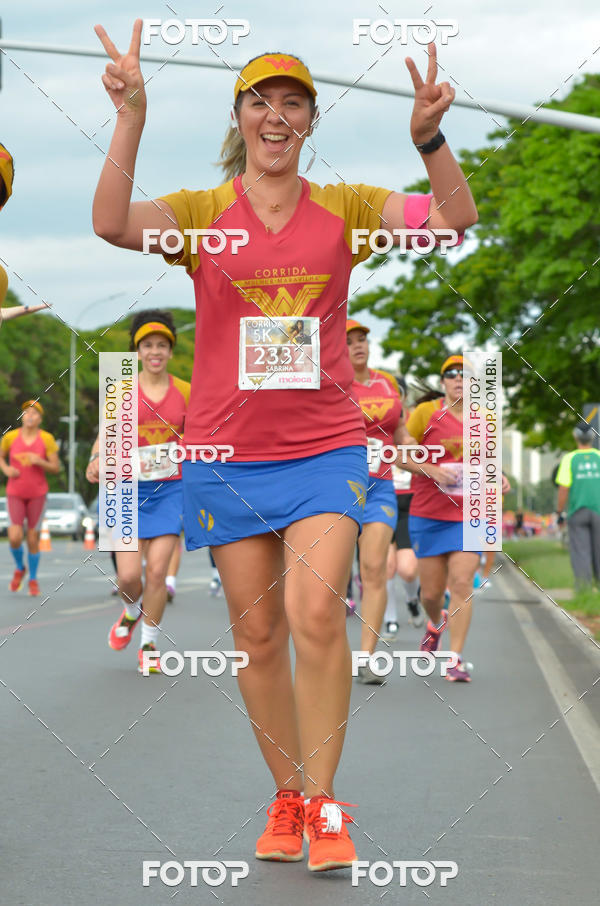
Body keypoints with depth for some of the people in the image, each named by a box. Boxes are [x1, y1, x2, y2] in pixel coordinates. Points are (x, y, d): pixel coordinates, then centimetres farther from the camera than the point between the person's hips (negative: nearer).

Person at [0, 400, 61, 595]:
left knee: (33, 540, 2)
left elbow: (56, 469, -3)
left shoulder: (47, 439, -7)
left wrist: (40, 462, -21)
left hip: (37, 494, 0)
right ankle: (20, 568, 17)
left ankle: (33, 579, 23)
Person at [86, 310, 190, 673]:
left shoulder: (185, 392, 5)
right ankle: (132, 612, 29)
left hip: (170, 489, 0)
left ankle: (149, 645, 9)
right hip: (129, 489, 0)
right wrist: (97, 460, -18)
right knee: (128, 574, -7)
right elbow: (105, 435, 1)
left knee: (157, 571, -9)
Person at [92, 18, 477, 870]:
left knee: (316, 613, -17)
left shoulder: (344, 210, 4)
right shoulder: (202, 213, 2)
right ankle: (287, 798, 19)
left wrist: (430, 138, -26)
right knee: (258, 635, 5)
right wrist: (131, 116, -29)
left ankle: (324, 804, -5)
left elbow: (455, 220, -8)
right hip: (226, 452, 1)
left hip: (324, 449, -1)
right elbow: (113, 223, -17)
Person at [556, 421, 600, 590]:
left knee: (580, 550, 0)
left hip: (576, 511, -1)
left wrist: (560, 513, 3)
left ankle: (583, 583, -9)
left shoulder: (569, 459, -5)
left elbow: (563, 489, -7)